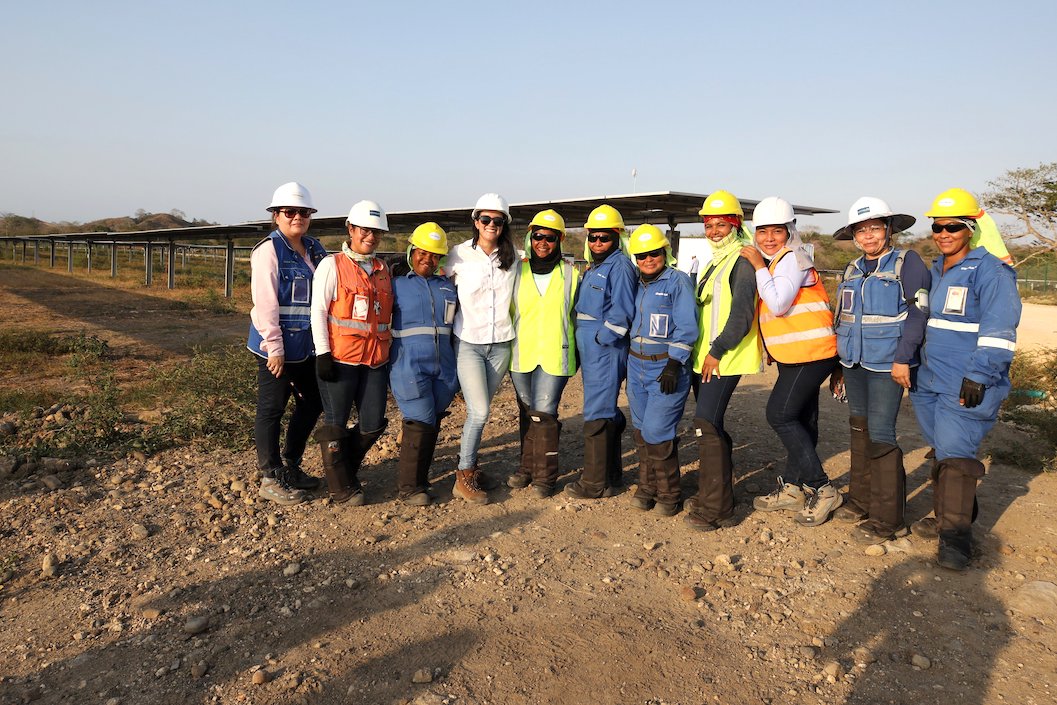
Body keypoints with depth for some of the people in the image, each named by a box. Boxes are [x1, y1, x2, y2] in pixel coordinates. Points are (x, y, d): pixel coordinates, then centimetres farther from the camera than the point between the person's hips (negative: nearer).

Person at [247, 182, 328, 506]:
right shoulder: (269, 249, -10)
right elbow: (265, 302, -16)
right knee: (272, 410, 4)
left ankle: (290, 465, 32)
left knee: (312, 403, 15)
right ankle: (270, 478, 17)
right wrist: (275, 348, -18)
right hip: (276, 345, -7)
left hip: (307, 344, 8)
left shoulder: (314, 249, 10)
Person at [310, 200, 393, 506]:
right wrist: (322, 354, -12)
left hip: (375, 359, 5)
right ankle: (341, 486, 19)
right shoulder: (332, 265, -2)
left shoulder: (383, 270, 14)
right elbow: (318, 311, -5)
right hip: (340, 358, -5)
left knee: (373, 424, 8)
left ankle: (347, 467, 33)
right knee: (336, 423, 4)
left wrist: (389, 352, 16)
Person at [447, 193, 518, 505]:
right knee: (479, 412, -10)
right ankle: (464, 477, 5)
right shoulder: (460, 254, -4)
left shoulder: (511, 257, 4)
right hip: (468, 342, -3)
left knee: (479, 410, 10)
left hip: (500, 344, 3)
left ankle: (469, 464, 29)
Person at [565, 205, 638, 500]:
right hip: (590, 352, 10)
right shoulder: (593, 268, 19)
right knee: (606, 412, 16)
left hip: (606, 350, -10)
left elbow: (622, 312, -20)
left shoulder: (620, 265, -11)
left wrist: (601, 338, -15)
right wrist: (583, 345, 15)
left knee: (597, 415, -7)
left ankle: (595, 482, 2)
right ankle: (612, 474, 28)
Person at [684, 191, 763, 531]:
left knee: (706, 423, -14)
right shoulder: (717, 260, 20)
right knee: (711, 424, 14)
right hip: (708, 357, 10)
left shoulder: (743, 260, -10)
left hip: (726, 358, -10)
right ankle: (714, 493, 26)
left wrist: (717, 351, -18)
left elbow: (741, 315, -19)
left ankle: (716, 508, -8)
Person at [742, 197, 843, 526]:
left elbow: (778, 304, -24)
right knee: (800, 420, 14)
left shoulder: (792, 258, -13)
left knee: (780, 414, -11)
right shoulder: (771, 262, 16)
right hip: (793, 352, 10)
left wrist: (759, 266, -17)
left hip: (810, 350, -10)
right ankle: (792, 488, 25)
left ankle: (822, 489, -3)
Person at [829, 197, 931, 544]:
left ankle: (887, 518, 1)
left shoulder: (907, 262, -5)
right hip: (854, 363, 7)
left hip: (887, 364, -7)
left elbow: (918, 313, -11)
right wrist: (839, 364, 20)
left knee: (880, 434, -8)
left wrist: (903, 358, -18)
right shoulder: (853, 270, 14)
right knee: (859, 430, 12)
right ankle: (860, 500, 24)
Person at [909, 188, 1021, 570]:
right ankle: (947, 518, 27)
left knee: (955, 453, -11)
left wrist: (978, 376, -20)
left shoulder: (990, 271, -9)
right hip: (930, 380, 8)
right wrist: (915, 363, 24)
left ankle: (956, 538, -5)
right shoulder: (934, 271, 15)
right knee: (943, 453, 14)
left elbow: (998, 332, -15)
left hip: (968, 386, -8)